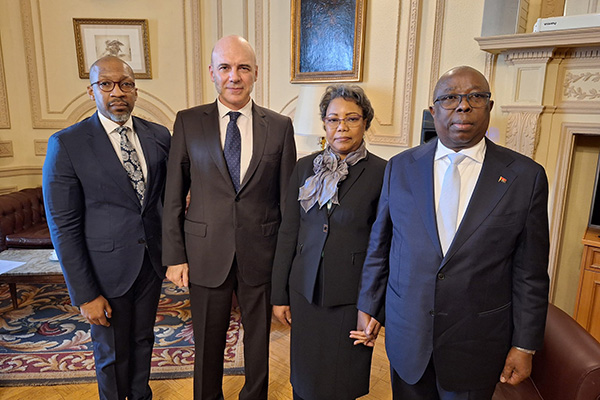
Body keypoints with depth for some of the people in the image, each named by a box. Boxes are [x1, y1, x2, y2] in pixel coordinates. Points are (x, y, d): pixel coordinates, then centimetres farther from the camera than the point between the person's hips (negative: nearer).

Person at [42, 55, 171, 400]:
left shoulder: (159, 136, -1)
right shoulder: (67, 144, -13)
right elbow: (64, 227, -13)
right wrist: (85, 295, -12)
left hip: (152, 260, 4)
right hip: (107, 269, -4)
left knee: (143, 340, 23)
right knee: (113, 354, 16)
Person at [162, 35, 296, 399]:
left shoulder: (280, 127, -2)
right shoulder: (188, 122, -1)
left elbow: (287, 198, 0)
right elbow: (174, 195, 0)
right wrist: (174, 256, -2)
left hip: (261, 255, 0)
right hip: (206, 254, 0)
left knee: (259, 338, 19)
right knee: (208, 342, 18)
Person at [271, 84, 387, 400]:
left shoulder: (382, 173, -8)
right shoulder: (304, 168, 2)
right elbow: (288, 233, 4)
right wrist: (279, 294, 5)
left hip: (352, 295, -2)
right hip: (306, 290, 3)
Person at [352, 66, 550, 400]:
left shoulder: (526, 176, -7)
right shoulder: (400, 168, -3)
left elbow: (530, 272, -4)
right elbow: (379, 245, 3)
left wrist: (525, 346, -2)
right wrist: (368, 306, 6)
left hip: (477, 344, -1)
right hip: (407, 333, 2)